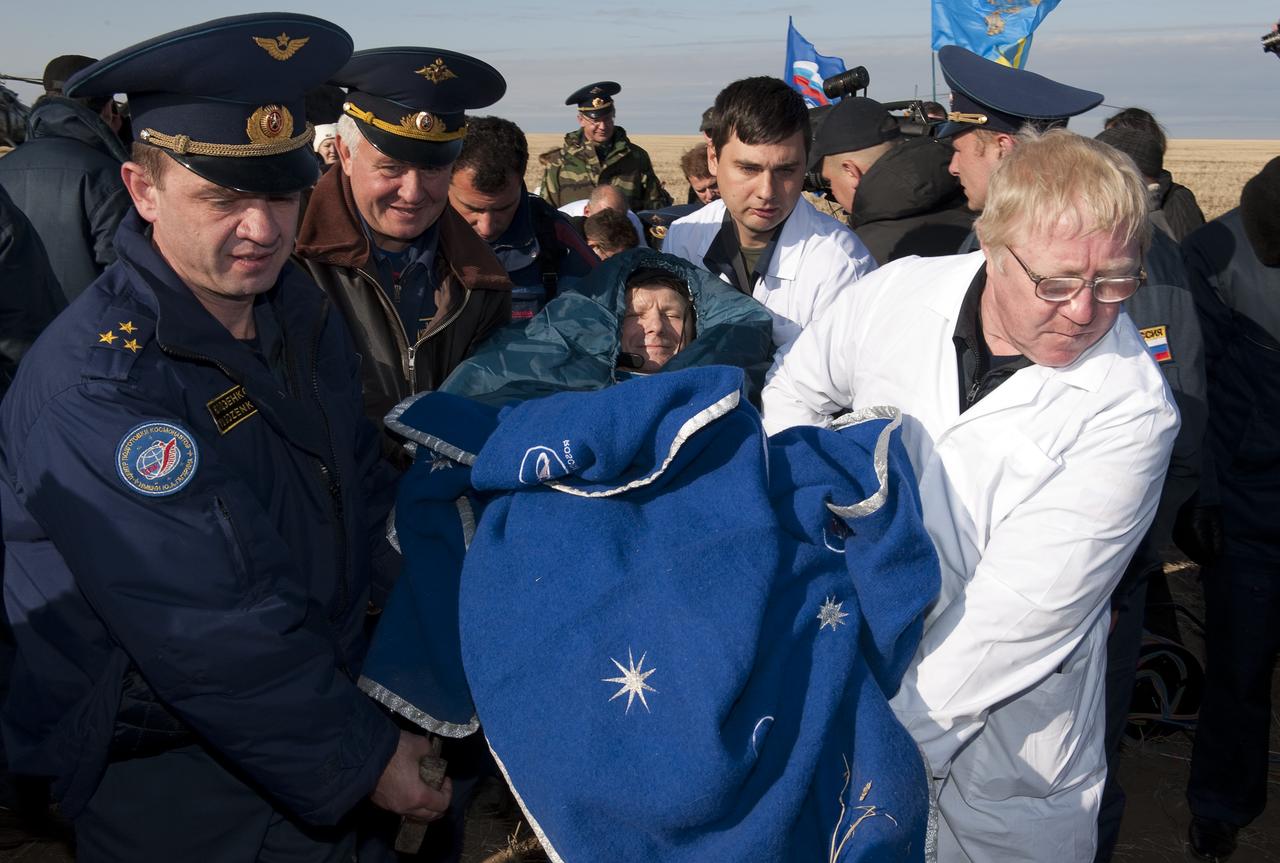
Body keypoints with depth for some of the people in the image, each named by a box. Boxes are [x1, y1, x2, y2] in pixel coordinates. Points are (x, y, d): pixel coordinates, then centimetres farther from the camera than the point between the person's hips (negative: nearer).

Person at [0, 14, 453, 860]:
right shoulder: (94, 386, -27)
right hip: (168, 784, -6)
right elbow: (211, 636, -28)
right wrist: (363, 759, -20)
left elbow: (363, 483, 6)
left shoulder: (297, 306, -2)